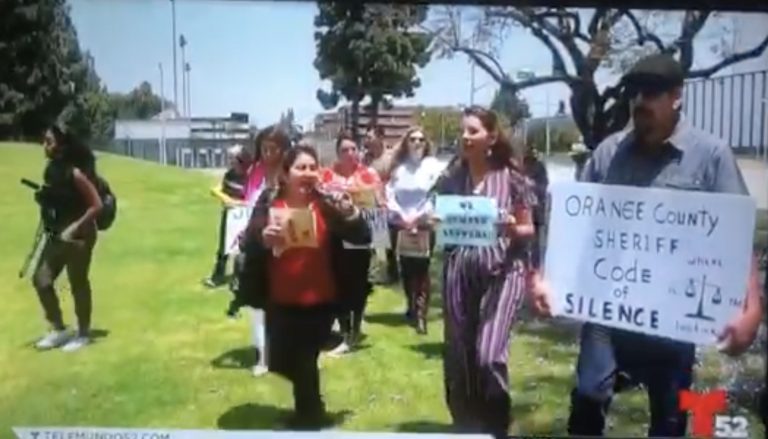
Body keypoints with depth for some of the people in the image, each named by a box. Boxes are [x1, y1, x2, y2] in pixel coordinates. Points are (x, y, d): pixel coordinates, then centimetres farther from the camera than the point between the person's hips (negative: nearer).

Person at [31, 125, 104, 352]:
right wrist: (43, 197, 1)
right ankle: (59, 330, 24)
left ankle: (83, 334, 20)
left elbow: (97, 205, -20)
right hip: (57, 235, 8)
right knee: (41, 279, 8)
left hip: (78, 236, -8)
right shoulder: (51, 169, 5)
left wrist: (75, 228, -22)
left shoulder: (75, 173, -19)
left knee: (78, 284, 3)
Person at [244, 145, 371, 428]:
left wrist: (348, 211, -27)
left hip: (321, 301, -2)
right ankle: (310, 408, 42)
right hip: (280, 301, 2)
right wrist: (263, 238, -26)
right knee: (283, 362, 12)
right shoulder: (269, 202, -2)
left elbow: (363, 237, -10)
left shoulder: (328, 203, -5)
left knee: (303, 361, 4)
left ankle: (309, 415, 33)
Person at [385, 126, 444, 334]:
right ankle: (411, 307, 28)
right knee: (406, 268, 11)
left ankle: (421, 314, -6)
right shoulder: (398, 166, 7)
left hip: (424, 224, -3)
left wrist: (418, 217, -13)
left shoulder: (434, 166, 0)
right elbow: (390, 193, 1)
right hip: (400, 224, 3)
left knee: (421, 268, -6)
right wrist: (401, 216, -11)